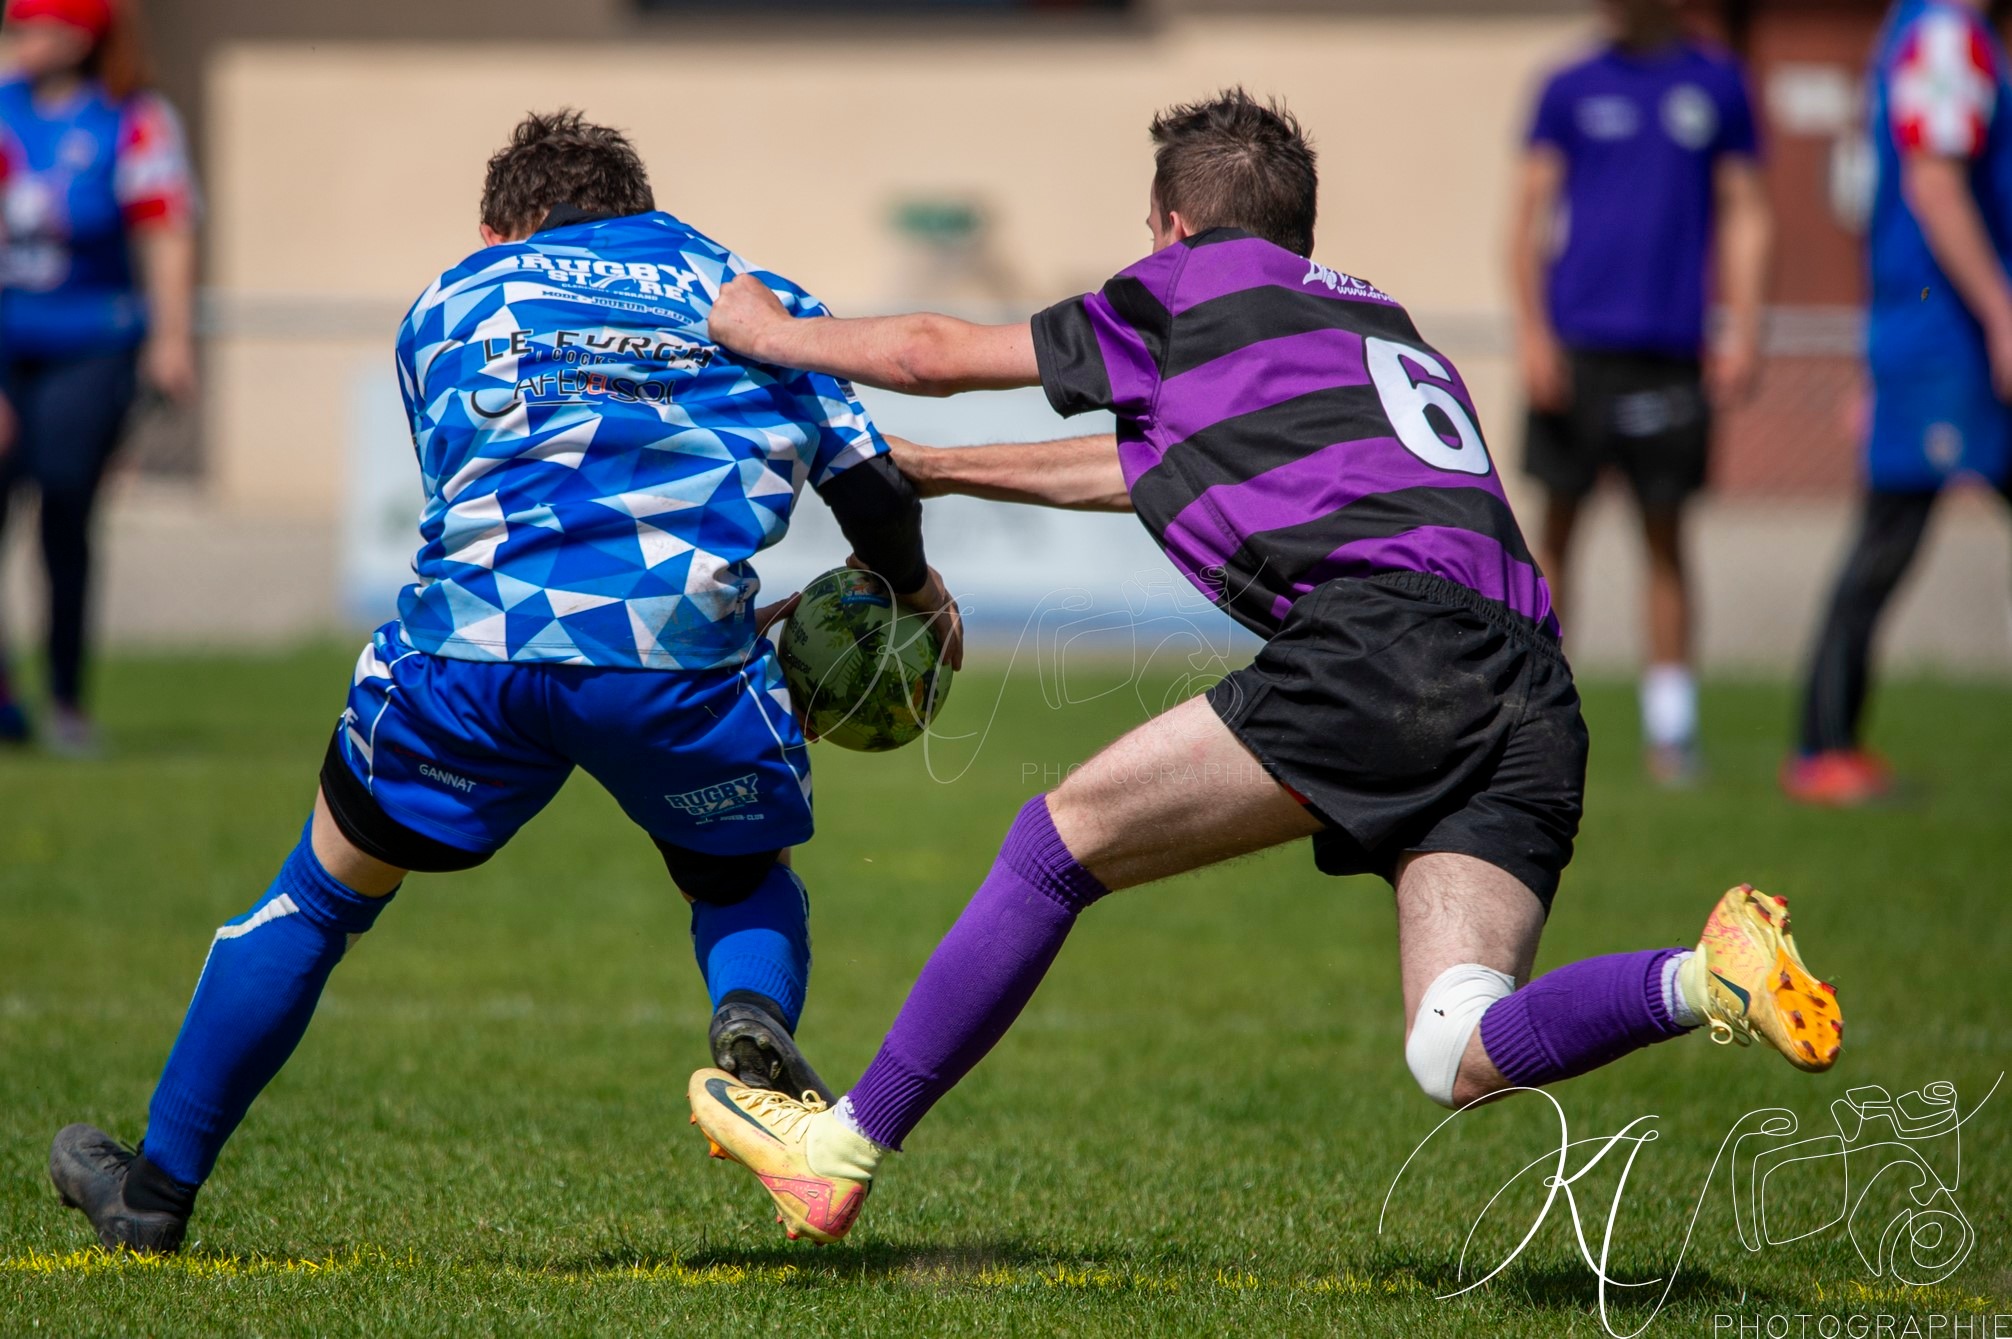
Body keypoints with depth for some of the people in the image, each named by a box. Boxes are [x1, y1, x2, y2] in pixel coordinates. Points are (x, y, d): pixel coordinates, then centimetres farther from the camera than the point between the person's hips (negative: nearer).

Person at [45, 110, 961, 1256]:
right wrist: (921, 596, 40)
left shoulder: (453, 303, 26)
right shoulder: (748, 292, 25)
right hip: (684, 647, 0)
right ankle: (754, 1015, -8)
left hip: (476, 636, 0)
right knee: (745, 883, 27)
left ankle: (159, 1188, 27)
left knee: (326, 890, 20)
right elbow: (877, 491, 18)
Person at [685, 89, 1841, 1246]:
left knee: (1059, 844, 6)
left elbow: (937, 354, 25)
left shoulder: (1204, 282, 17)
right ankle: (1708, 979, -28)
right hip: (1531, 692, 7)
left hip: (1385, 640, -7)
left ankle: (846, 1149, 9)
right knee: (1461, 1061, -3)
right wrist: (924, 468, 56)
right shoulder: (1380, 321, 36)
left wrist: (766, 330, 43)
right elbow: (1155, 464, 48)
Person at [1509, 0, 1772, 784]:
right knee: (1557, 527, 1)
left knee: (1665, 538, 3)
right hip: (1577, 341, 0)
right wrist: (1531, 330, -4)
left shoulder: (1716, 86, 8)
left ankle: (1671, 726, 7)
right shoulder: (1572, 89, 7)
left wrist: (1743, 331, 1)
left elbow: (1744, 213, 10)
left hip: (1672, 351, 0)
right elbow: (1531, 213, 6)